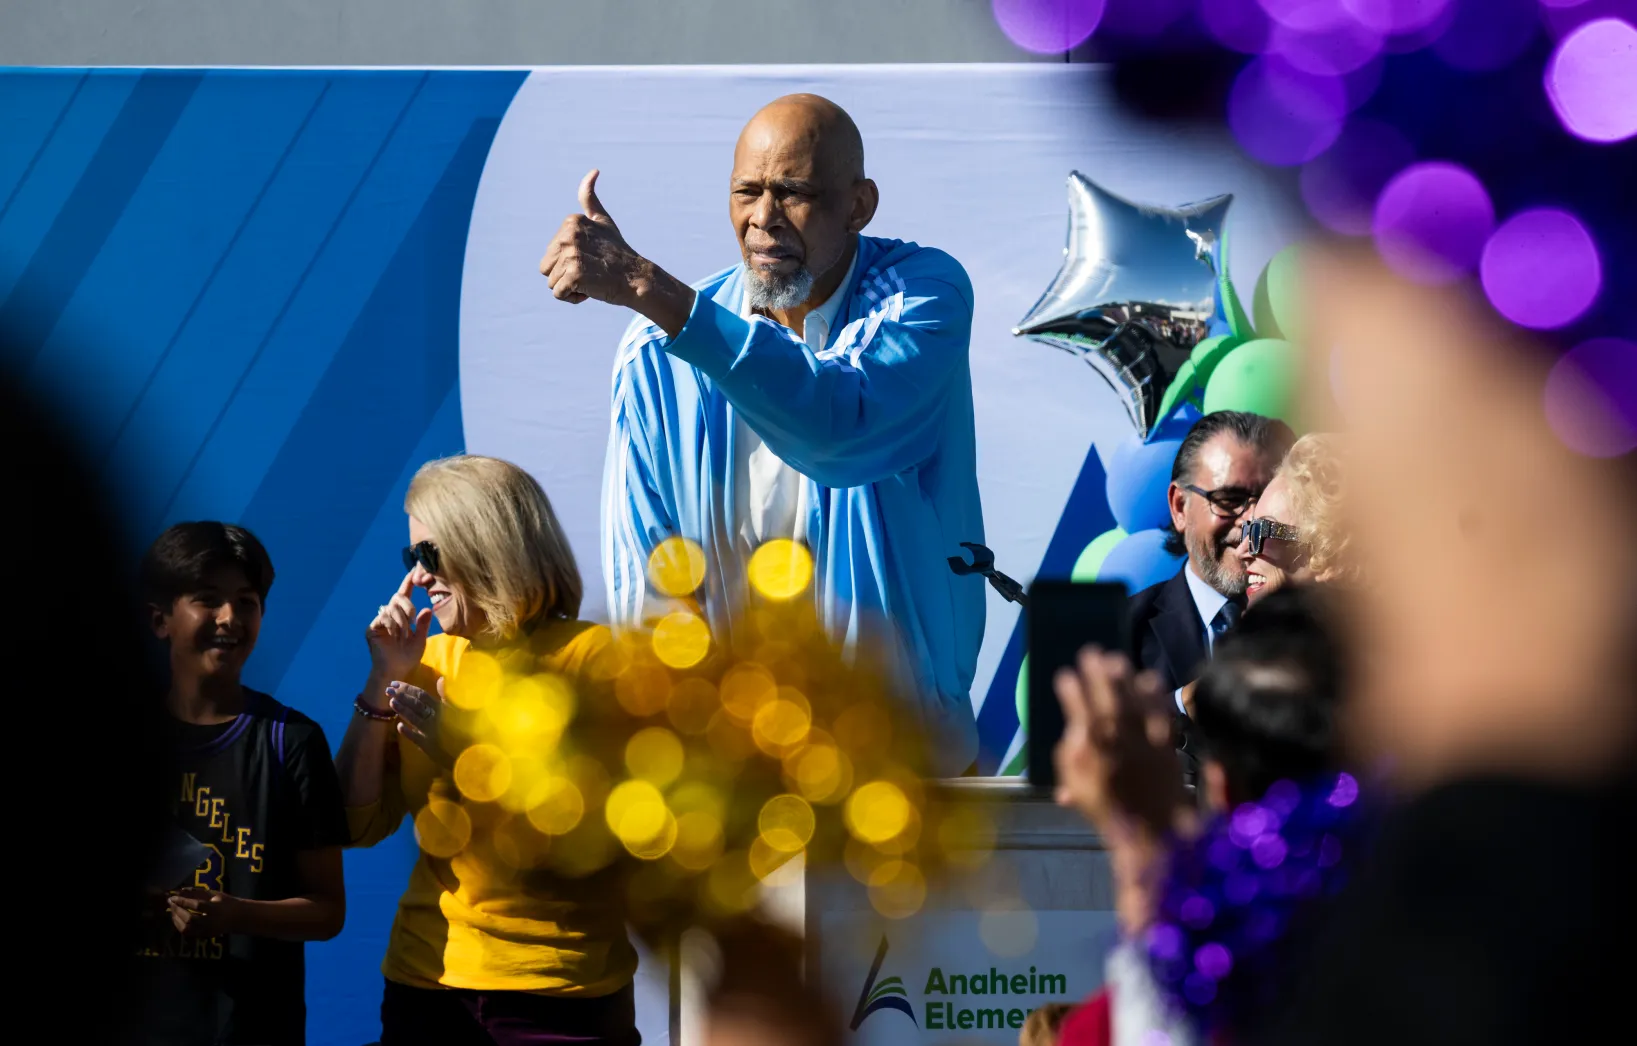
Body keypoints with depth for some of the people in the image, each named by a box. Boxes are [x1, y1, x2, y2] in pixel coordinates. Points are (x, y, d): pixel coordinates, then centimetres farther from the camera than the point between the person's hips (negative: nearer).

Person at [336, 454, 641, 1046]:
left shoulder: (592, 655, -6)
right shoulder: (428, 659, 7)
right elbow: (359, 825, 4)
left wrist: (464, 754, -18)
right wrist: (383, 682, -3)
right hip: (427, 977, 4)